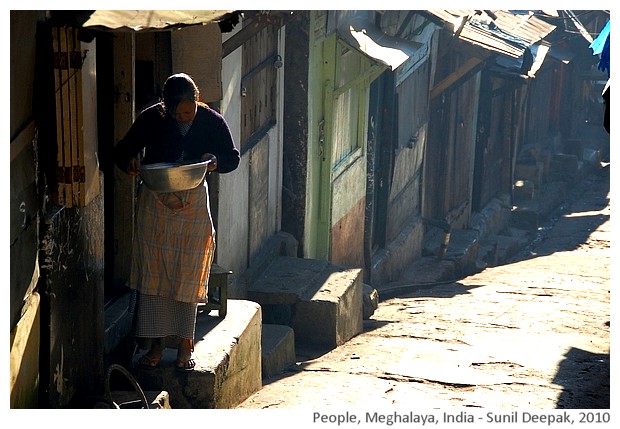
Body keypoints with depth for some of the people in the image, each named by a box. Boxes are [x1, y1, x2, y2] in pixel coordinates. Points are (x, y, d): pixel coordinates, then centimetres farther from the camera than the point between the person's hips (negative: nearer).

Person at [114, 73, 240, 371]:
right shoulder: (152, 119, -6)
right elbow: (123, 150, 1)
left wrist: (216, 162, -18)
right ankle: (155, 343, 8)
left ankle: (184, 344, 12)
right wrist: (131, 161, -23)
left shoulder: (212, 121, -5)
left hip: (193, 204, 0)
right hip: (155, 203, 0)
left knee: (188, 273, 1)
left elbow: (233, 157, 4)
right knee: (152, 271, 0)